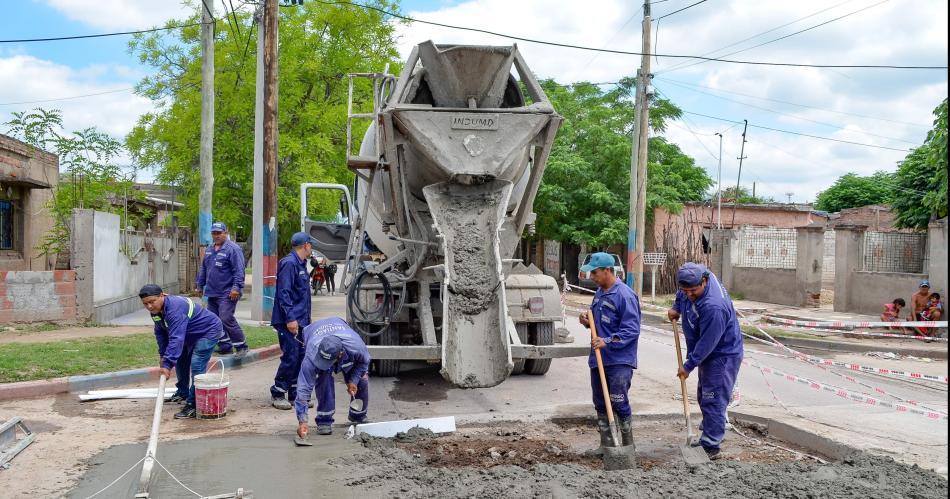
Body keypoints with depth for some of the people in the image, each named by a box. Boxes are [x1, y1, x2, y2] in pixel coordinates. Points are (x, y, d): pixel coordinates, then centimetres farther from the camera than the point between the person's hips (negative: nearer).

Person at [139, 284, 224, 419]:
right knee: (180, 361, 20)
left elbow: (176, 338, -43)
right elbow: (160, 333, 8)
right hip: (191, 335, 10)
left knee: (196, 367, -20)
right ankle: (183, 393, 42)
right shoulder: (156, 311, -6)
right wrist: (163, 355, 4)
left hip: (209, 331, -10)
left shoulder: (175, 309, -37)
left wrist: (167, 364, -46)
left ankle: (193, 405, -18)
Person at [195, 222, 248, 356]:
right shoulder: (209, 250, 15)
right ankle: (225, 346, 19)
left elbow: (239, 270, -16)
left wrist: (236, 287, -22)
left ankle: (241, 346, -4)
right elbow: (203, 269, 25)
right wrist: (199, 285, 24)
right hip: (212, 293, 8)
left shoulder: (233, 249, -10)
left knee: (226, 319, -15)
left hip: (227, 293, -8)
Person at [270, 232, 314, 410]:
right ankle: (277, 394, 5)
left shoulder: (301, 264, 16)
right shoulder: (289, 263, -14)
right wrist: (290, 318, -24)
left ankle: (295, 394, 18)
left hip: (300, 321, 9)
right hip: (289, 321, -9)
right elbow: (284, 293, -20)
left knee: (300, 357, 10)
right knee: (290, 358, -7)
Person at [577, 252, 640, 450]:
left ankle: (628, 446, 9)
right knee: (600, 404, 13)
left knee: (619, 403, -7)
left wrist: (607, 341, -28)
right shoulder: (599, 293, 12)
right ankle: (606, 445, 24)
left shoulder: (625, 295, -15)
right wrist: (587, 321, 5)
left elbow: (631, 330, -19)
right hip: (598, 359, 9)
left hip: (619, 361, -9)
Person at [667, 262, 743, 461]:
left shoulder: (713, 306, -35)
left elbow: (707, 342, -28)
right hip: (708, 354, 10)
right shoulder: (696, 280, -9)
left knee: (713, 401, -9)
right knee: (704, 397, 19)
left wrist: (688, 366, -21)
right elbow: (683, 292, 19)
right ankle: (709, 435, 32)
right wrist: (676, 307, 7)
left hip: (723, 355, -10)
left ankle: (711, 447, -3)